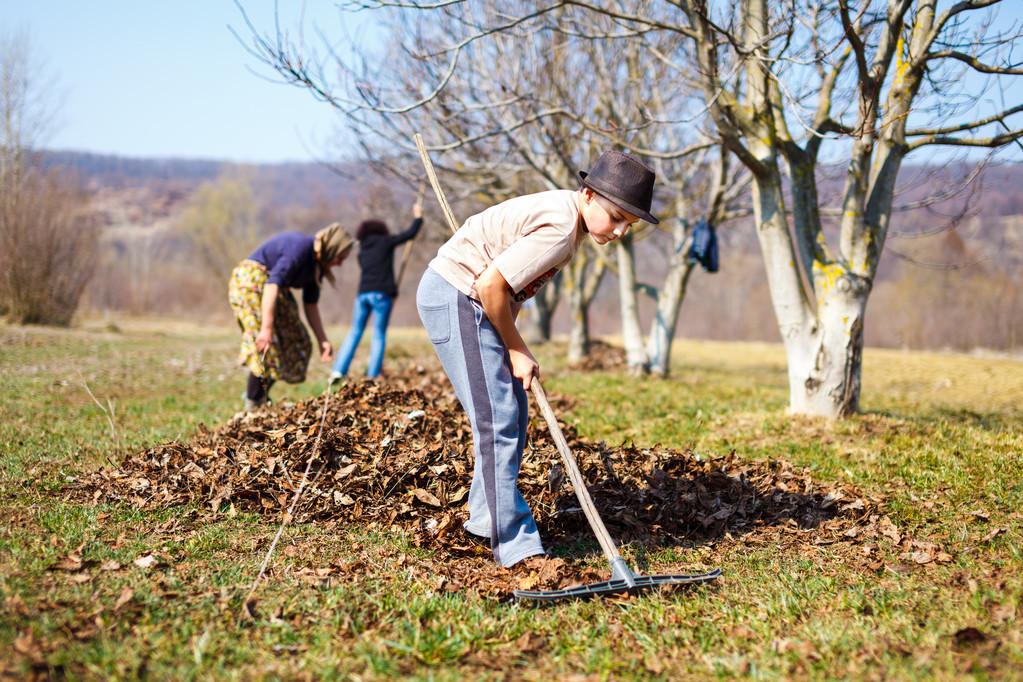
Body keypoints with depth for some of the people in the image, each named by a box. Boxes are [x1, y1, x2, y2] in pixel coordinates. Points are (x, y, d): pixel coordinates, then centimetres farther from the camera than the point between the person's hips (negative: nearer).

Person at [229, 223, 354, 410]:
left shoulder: (317, 264, 4)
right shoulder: (300, 248, -25)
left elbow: (311, 304, 9)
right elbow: (272, 284, -34)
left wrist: (322, 340, 3)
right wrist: (267, 328, -39)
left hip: (273, 288, 10)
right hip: (250, 281, -10)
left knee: (297, 343, 6)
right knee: (267, 348, -16)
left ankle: (261, 396, 12)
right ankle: (253, 407, -8)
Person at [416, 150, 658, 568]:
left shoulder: (565, 210, 8)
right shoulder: (560, 230, -23)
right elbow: (490, 284, -24)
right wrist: (516, 349, -12)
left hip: (471, 298, 10)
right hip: (455, 298, -10)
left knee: (512, 416, 14)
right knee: (498, 421, -13)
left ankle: (486, 523, 25)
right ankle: (515, 547, -12)